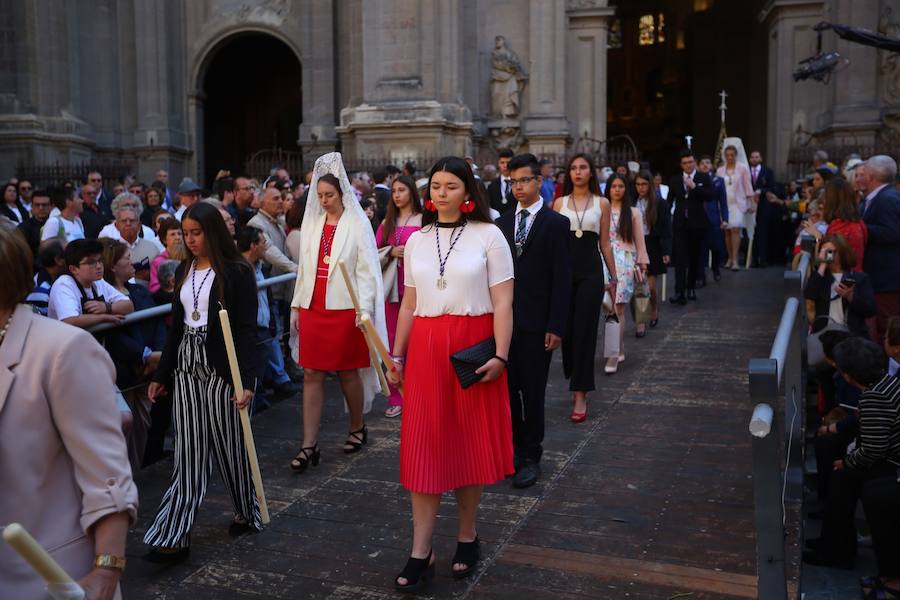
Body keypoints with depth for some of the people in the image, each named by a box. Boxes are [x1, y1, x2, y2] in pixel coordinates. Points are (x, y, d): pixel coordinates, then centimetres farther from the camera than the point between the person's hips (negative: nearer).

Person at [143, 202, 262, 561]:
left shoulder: (237, 272, -8)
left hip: (222, 367, -5)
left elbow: (247, 330, -11)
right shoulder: (184, 271, 10)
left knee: (230, 445, 7)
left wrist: (246, 381, -18)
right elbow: (176, 325, 15)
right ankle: (174, 538, 5)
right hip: (187, 366, 5)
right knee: (189, 453, 5)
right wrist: (161, 375, 15)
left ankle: (247, 512, 29)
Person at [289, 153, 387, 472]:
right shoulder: (312, 222, 10)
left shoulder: (357, 223, -4)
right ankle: (309, 445, 5)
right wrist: (297, 304, 12)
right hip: (313, 307, 4)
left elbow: (367, 269, -6)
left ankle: (357, 428, 29)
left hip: (344, 308, -4)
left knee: (348, 371, 8)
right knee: (312, 374, 2)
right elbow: (304, 266, 14)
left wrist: (364, 308, -14)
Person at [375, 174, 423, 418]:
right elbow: (374, 251, 10)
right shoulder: (387, 222, 15)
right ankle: (396, 398, 13)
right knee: (393, 342, 5)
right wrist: (392, 252, -7)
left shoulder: (424, 221, -1)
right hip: (392, 286, 4)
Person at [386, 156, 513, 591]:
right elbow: (408, 304, 13)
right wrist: (397, 355, 10)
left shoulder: (488, 235, -2)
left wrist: (500, 356, -14)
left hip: (472, 348, -3)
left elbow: (503, 302, -6)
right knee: (424, 446, 2)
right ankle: (421, 554, 8)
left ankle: (467, 537, 25)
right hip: (425, 349, 3)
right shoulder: (416, 240, 11)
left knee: (470, 443, 7)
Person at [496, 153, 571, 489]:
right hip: (503, 320, 4)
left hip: (536, 323, -4)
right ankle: (513, 449, 23)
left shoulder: (556, 224, -3)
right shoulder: (502, 223, 11)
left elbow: (562, 279, -7)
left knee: (533, 393, 4)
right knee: (507, 389, 8)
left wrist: (556, 327, -11)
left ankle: (530, 457, 16)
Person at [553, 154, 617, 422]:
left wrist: (613, 277, 7)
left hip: (591, 271, -1)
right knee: (566, 328, 5)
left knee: (584, 330, -5)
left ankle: (580, 395, -2)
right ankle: (576, 380, 28)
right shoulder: (560, 203, 8)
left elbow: (605, 243, 8)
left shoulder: (602, 203, 6)